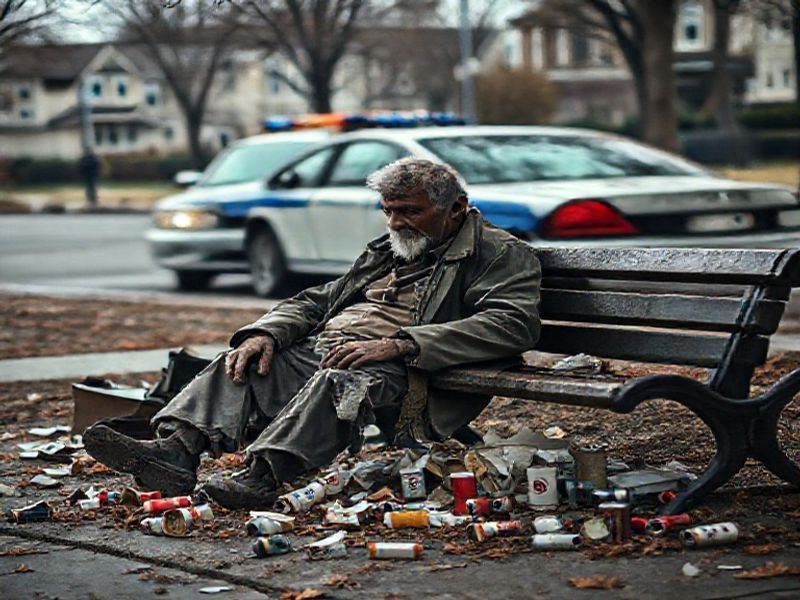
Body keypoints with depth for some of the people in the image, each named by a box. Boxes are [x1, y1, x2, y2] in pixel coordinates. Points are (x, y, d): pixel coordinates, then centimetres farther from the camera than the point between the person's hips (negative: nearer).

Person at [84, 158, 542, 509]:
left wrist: (397, 343, -21)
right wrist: (267, 333, 1)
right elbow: (317, 302, 26)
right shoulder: (385, 251, 29)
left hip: (396, 372, -7)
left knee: (339, 382, -38)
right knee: (241, 363, -14)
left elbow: (514, 326, -14)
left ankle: (262, 477, -52)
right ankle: (176, 451, -32)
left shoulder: (505, 255, 5)